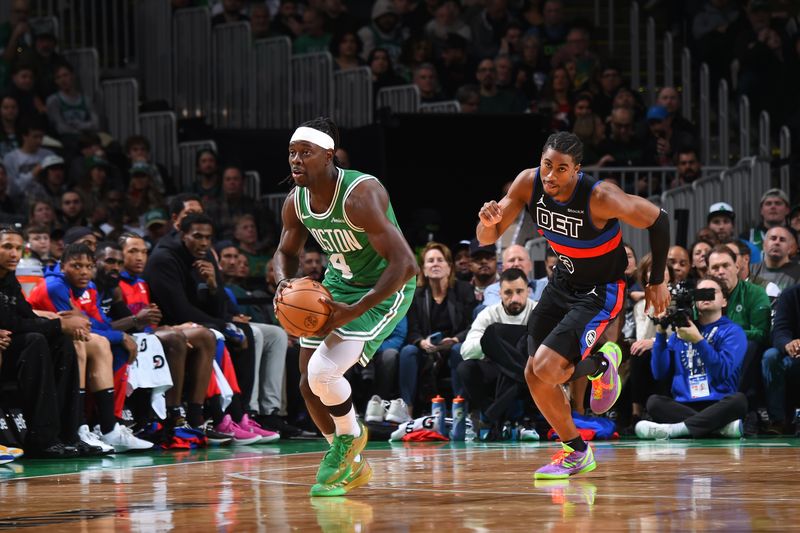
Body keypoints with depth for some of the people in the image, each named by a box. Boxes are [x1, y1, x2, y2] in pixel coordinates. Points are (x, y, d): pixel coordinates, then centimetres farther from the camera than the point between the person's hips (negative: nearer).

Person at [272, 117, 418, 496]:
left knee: (323, 372, -23)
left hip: (384, 290, -8)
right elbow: (286, 252, 13)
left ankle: (350, 436, 8)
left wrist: (354, 311, -35)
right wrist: (284, 283, -12)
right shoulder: (296, 202, -7)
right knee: (309, 385, 8)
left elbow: (405, 264, -33)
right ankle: (351, 466, 29)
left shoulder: (360, 195, -30)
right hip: (338, 283, 8)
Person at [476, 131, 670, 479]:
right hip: (563, 281, 6)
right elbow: (487, 239, -10)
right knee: (535, 376, 4)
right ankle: (576, 452, 26)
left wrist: (657, 281, -8)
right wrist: (489, 221, -35)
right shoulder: (529, 183, -16)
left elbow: (657, 219, -17)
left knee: (546, 367, -22)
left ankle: (601, 364, 11)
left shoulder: (600, 198, -31)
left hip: (600, 290, -6)